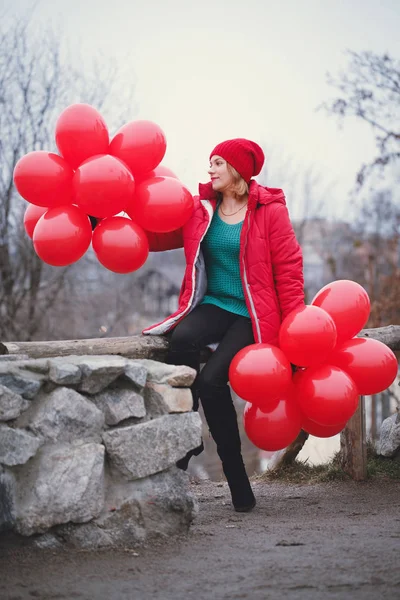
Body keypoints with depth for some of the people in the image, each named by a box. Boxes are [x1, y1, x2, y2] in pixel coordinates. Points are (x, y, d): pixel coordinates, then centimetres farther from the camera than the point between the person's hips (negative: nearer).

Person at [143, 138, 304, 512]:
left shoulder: (270, 211, -2)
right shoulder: (199, 211, 9)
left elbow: (288, 269, -4)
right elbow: (151, 237, 5)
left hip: (253, 315, -3)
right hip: (213, 305, 4)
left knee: (212, 378, -24)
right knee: (182, 339, -32)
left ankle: (237, 481, -9)